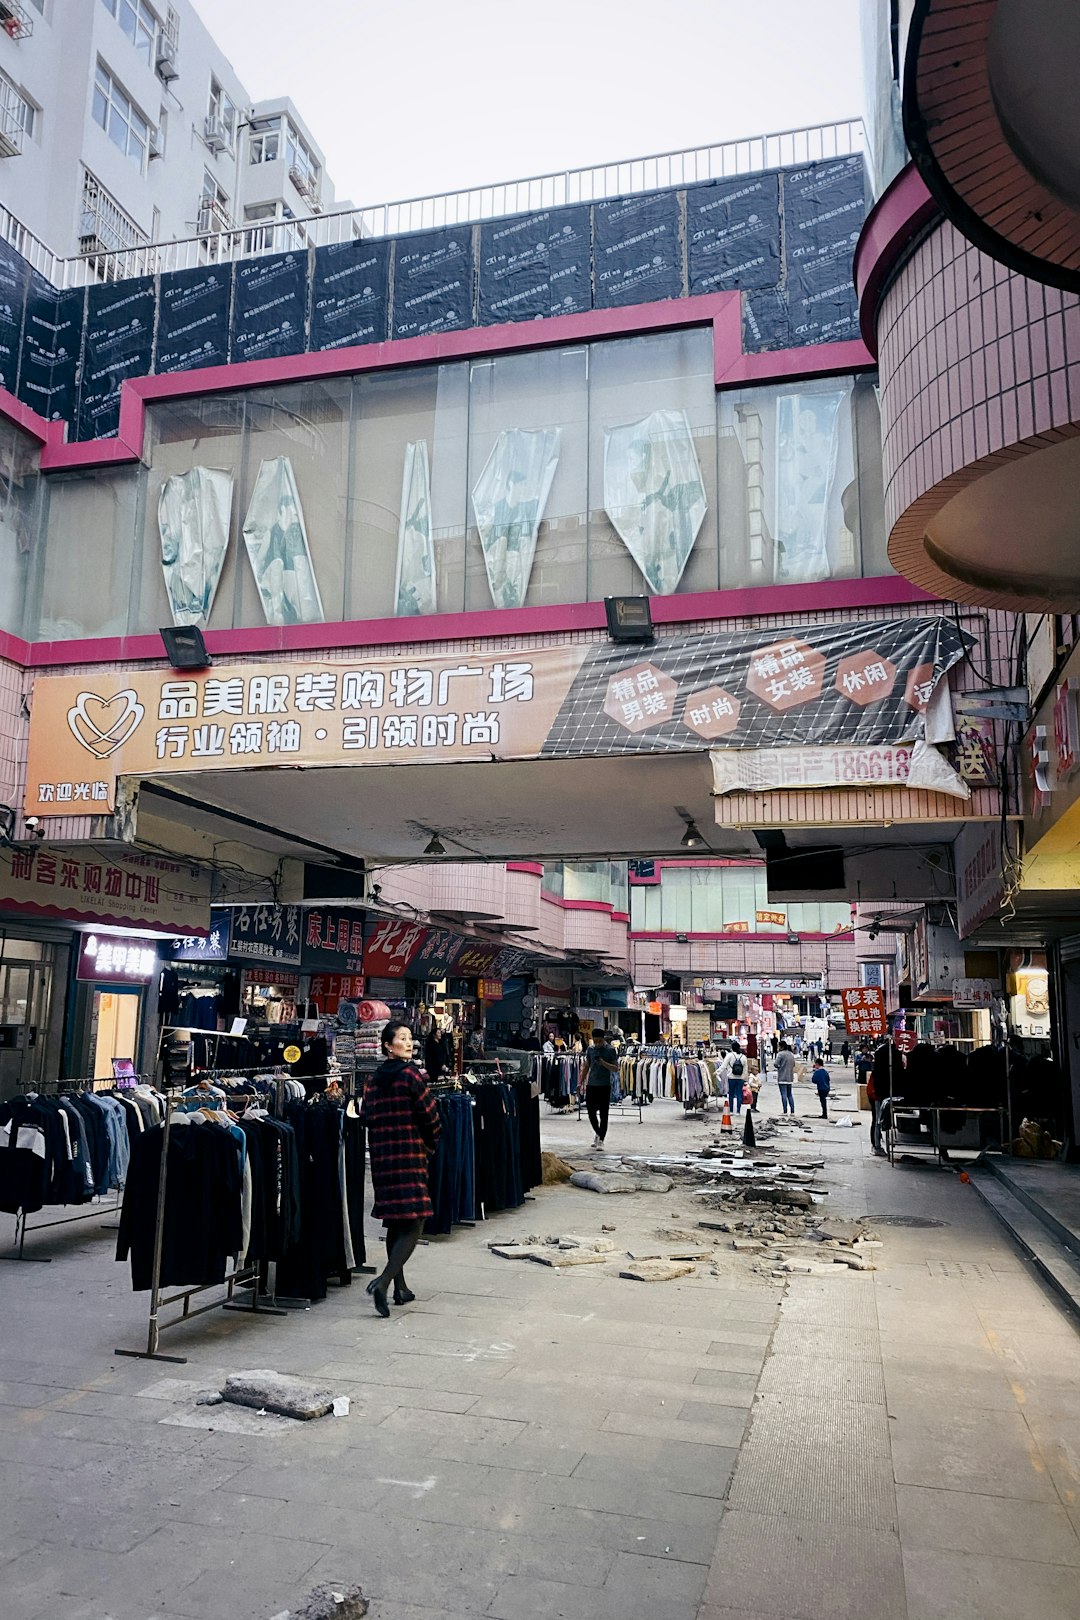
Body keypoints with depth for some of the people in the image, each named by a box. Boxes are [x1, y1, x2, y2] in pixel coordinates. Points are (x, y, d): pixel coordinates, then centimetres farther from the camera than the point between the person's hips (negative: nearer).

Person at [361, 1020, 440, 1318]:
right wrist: (430, 1143, 8)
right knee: (412, 1226, -4)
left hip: (381, 1157, 7)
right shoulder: (410, 1074, -11)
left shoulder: (374, 1079, 8)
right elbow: (430, 1114, -10)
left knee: (395, 1224, 16)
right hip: (410, 1156, -7)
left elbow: (366, 1116, 4)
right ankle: (384, 1280, -19)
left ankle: (400, 1288, 22)